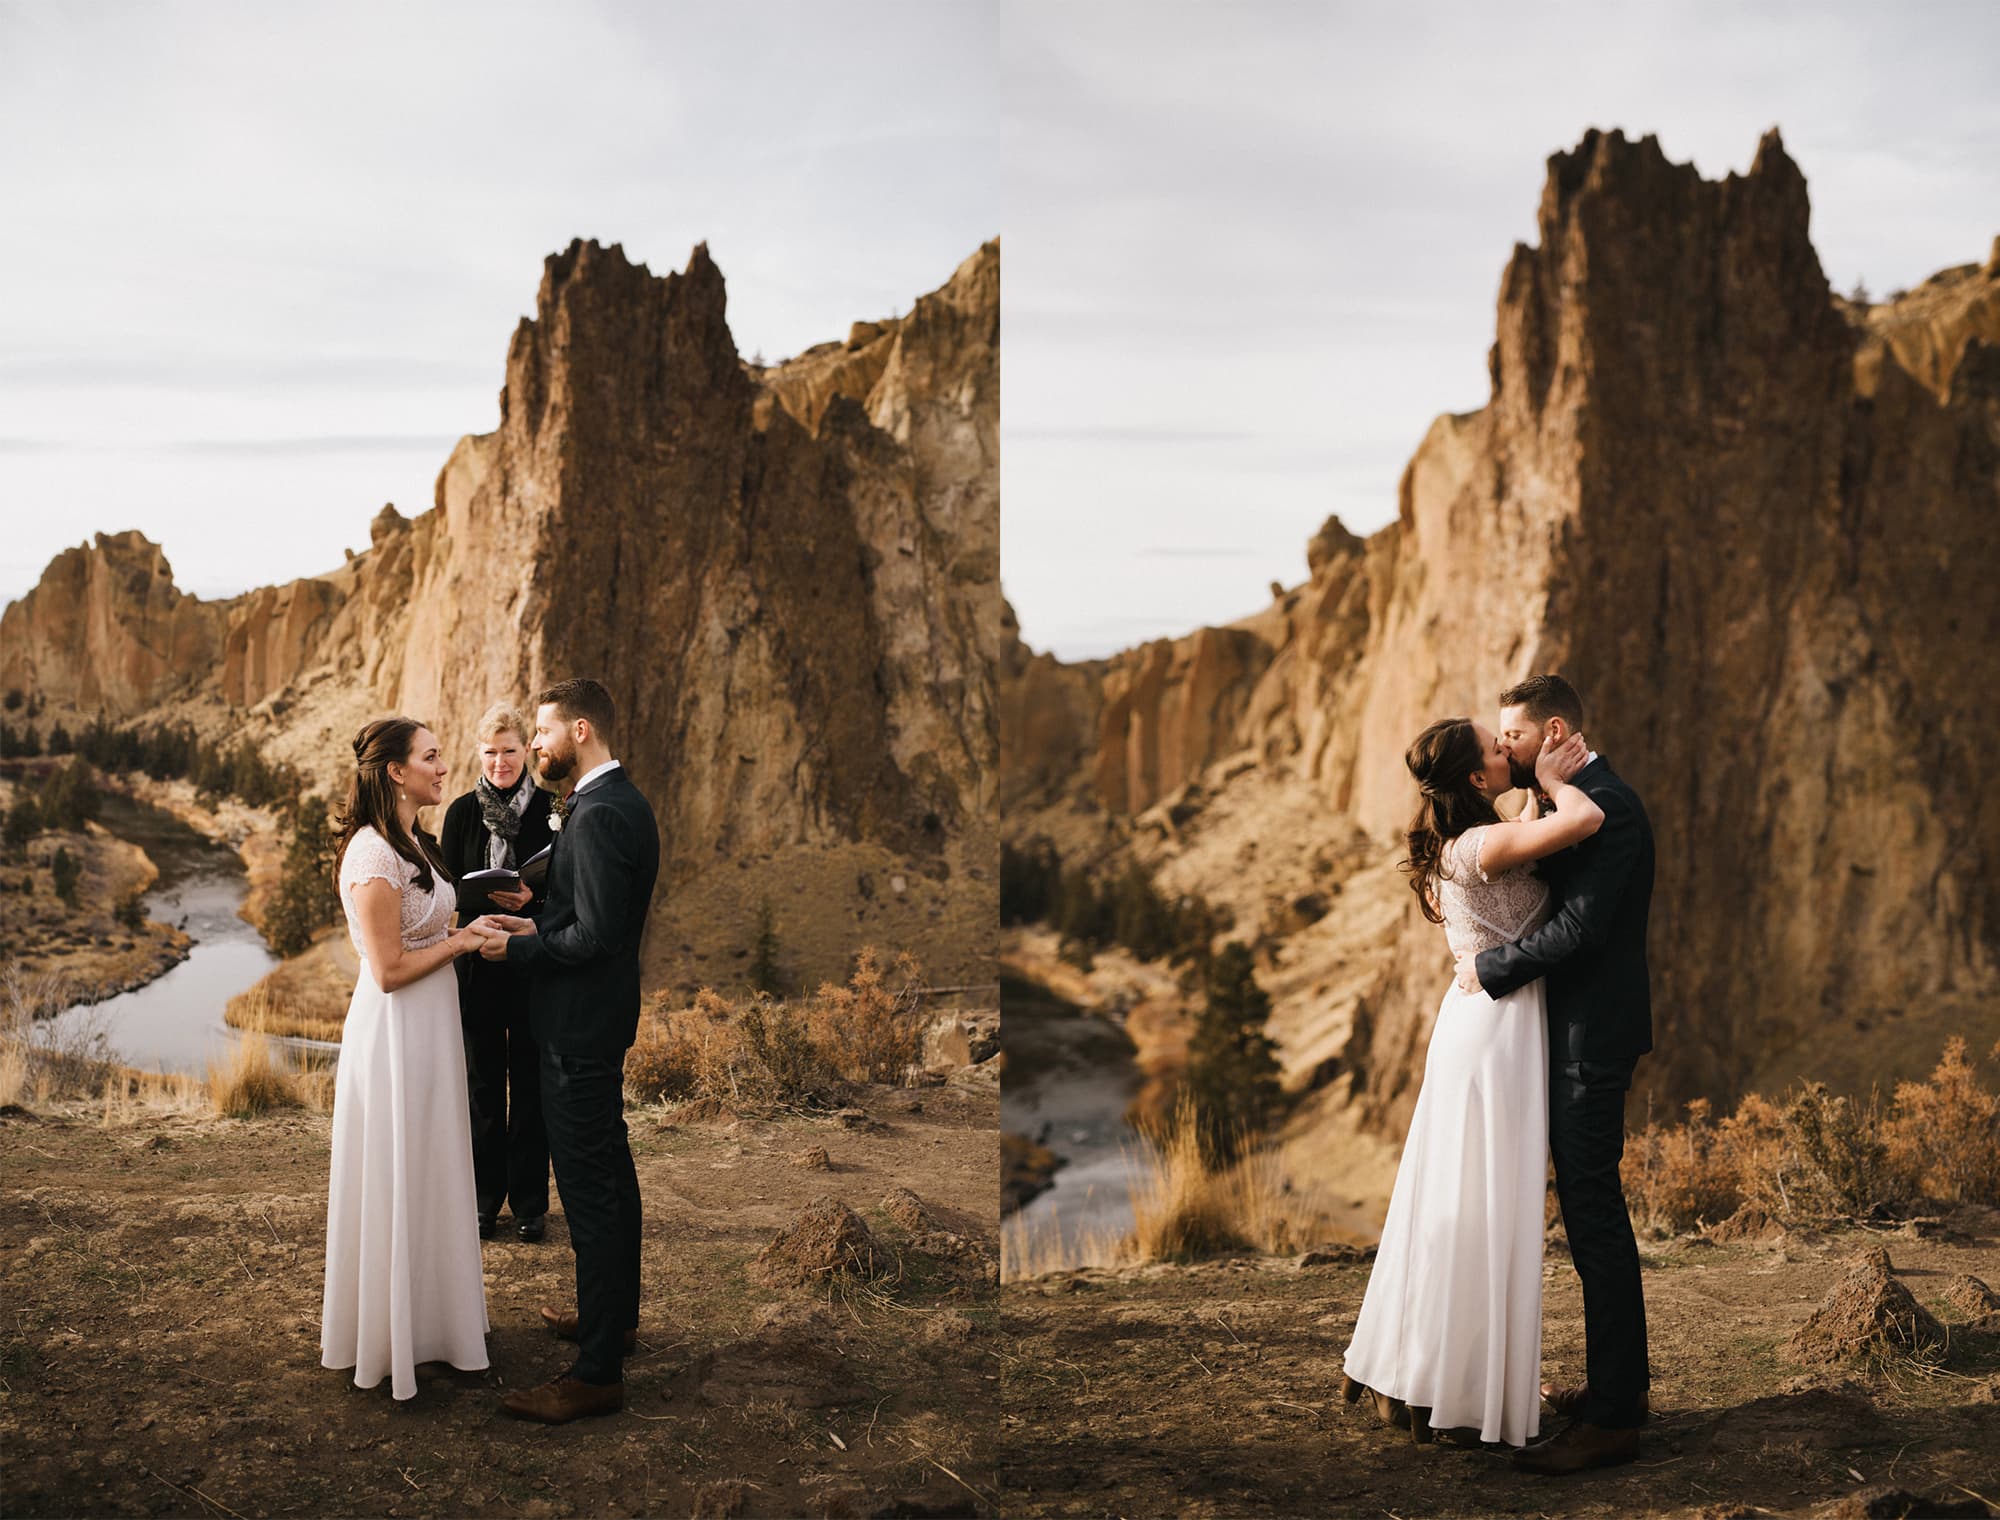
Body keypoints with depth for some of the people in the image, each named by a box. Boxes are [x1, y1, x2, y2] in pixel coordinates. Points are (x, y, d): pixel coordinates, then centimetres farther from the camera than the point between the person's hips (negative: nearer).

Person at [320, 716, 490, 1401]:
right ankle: (389, 1335, 16)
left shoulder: (415, 843, 10)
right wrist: (460, 941, -12)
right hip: (395, 1032, -9)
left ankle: (428, 1311, 32)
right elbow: (389, 970, -22)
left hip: (432, 1028, 9)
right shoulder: (373, 853, -21)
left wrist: (473, 926, 5)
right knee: (396, 1180, 3)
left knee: (429, 1177, 18)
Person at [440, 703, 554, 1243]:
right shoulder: (462, 812, 4)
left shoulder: (550, 809, -1)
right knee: (483, 1081, 8)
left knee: (530, 1081, 5)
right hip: (477, 966, 1)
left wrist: (531, 898, -20)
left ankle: (530, 1199, 14)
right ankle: (485, 1196, 19)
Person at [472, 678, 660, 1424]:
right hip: (603, 1019, 11)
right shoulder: (623, 802, 11)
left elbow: (594, 936, -26)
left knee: (590, 1191, -5)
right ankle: (616, 1314, 37)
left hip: (579, 1027, -11)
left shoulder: (598, 816, -22)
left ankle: (597, 1372, 1)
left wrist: (514, 948, -14)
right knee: (610, 1173, 22)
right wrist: (538, 928, 9)